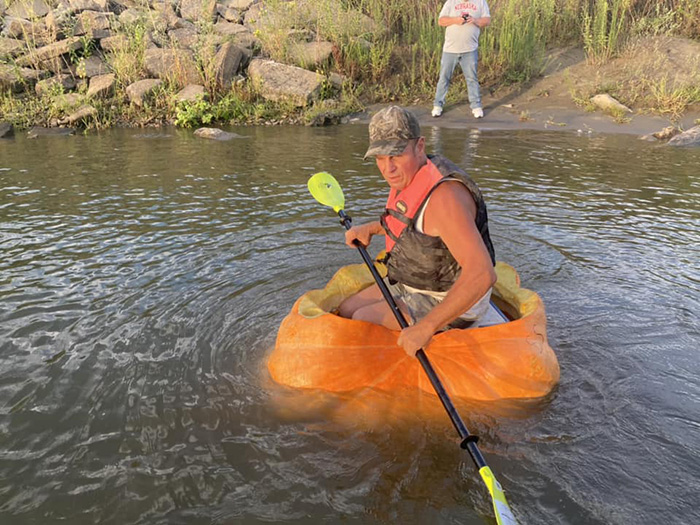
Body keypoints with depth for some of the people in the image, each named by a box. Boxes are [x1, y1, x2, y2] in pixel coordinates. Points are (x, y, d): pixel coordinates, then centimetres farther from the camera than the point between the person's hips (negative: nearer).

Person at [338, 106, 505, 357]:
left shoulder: (444, 195, -32)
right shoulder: (409, 176, -2)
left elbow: (482, 274, -39)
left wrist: (425, 328, -38)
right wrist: (370, 228, 8)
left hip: (448, 299, -9)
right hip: (414, 283, 9)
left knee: (363, 320, -15)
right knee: (344, 311, 10)